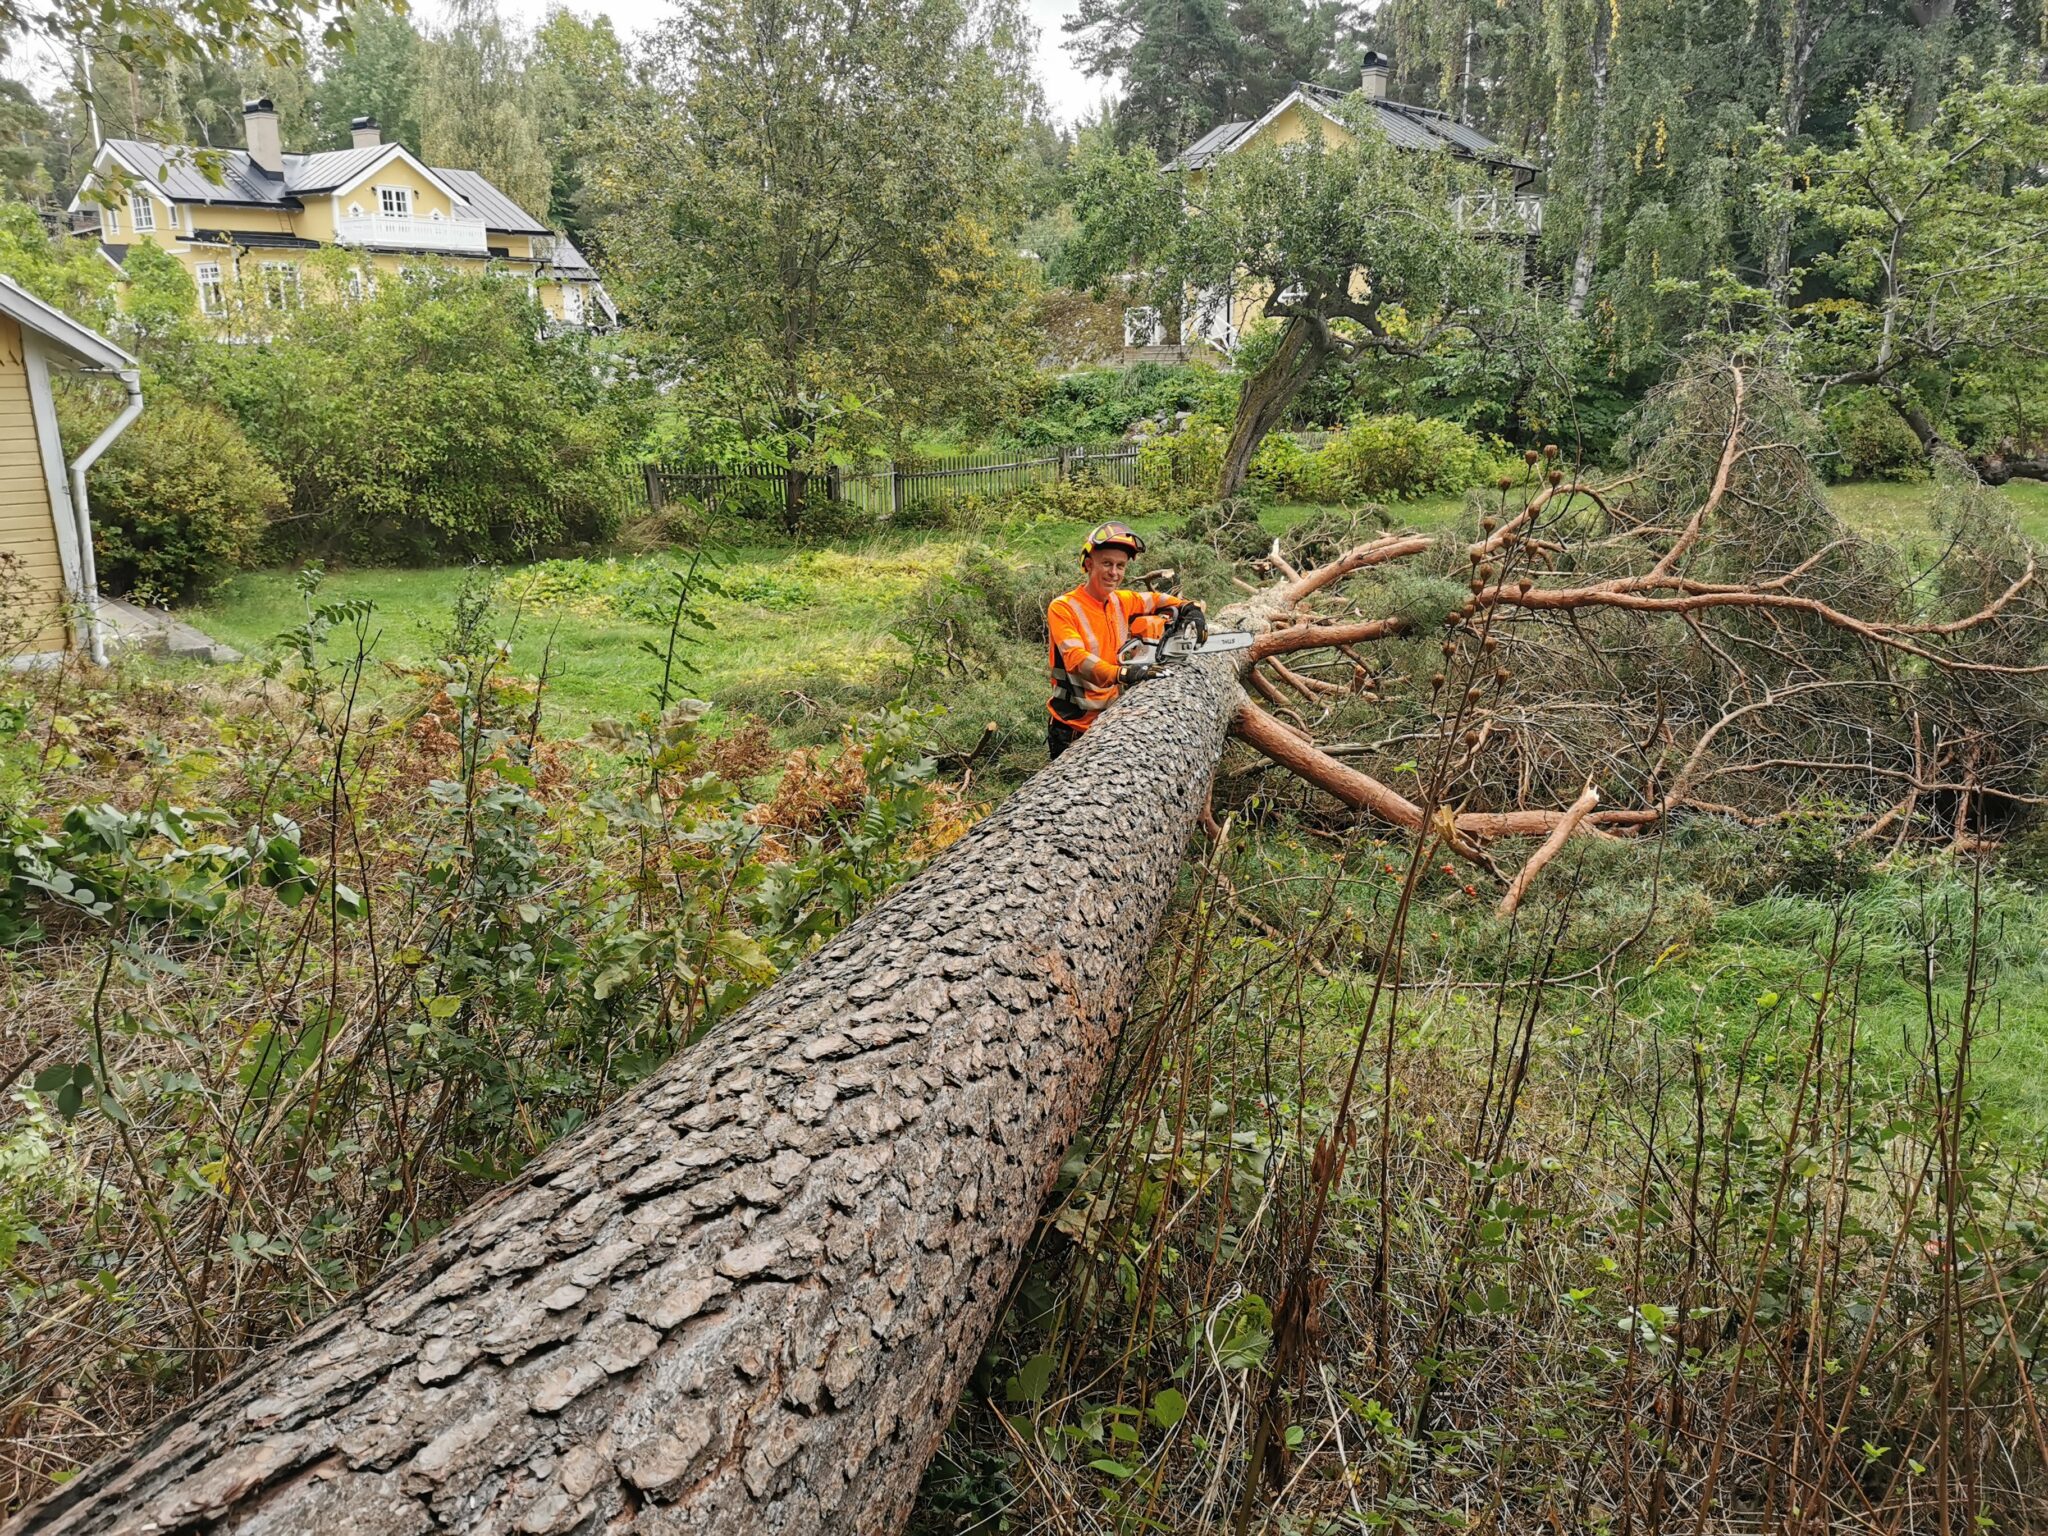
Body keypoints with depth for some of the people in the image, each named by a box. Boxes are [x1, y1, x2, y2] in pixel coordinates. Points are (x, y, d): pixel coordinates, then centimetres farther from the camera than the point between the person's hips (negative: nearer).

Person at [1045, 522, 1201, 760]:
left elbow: (1161, 600, 22)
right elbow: (1076, 659, -27)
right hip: (1072, 727, -5)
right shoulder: (1063, 608, -13)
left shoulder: (1122, 602, 5)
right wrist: (1120, 673, -43)